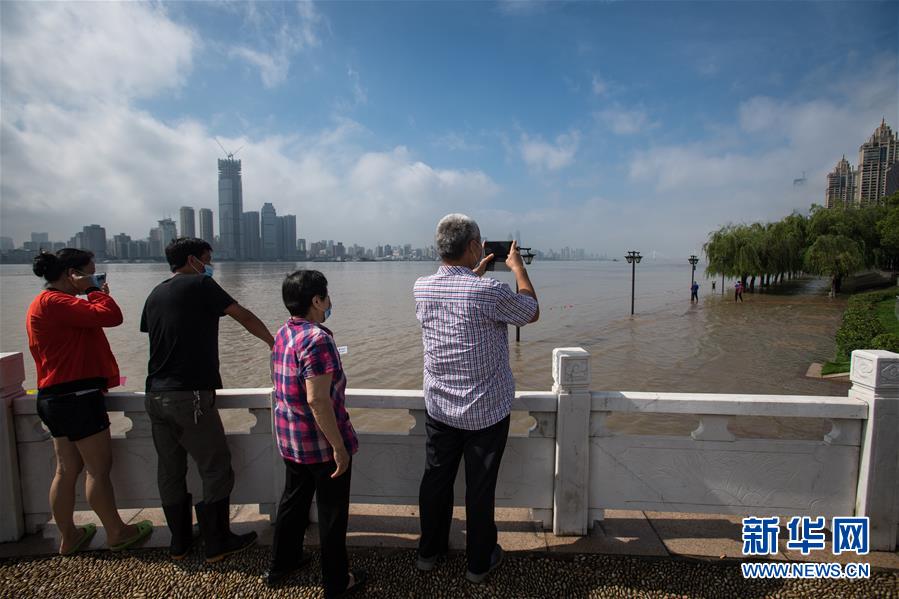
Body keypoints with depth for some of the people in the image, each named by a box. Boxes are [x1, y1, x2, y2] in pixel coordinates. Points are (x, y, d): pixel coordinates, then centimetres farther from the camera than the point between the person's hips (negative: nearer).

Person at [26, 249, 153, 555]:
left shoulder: (46, 303, 18)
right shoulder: (55, 301, -16)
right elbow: (110, 316, -26)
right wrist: (97, 290, -10)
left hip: (56, 397, 11)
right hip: (78, 396, -11)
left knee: (67, 469, 16)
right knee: (99, 467, 1)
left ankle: (69, 537, 27)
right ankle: (117, 533, 14)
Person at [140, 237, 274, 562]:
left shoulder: (155, 294, 13)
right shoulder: (200, 284, -7)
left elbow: (152, 334, 19)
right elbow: (245, 317, -3)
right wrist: (274, 343, 8)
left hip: (155, 396, 8)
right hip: (190, 396, -8)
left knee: (170, 471, 16)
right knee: (217, 470, 5)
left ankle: (179, 542, 30)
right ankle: (217, 544, 16)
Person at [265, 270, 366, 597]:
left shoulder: (283, 333, 3)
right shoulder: (317, 338, -25)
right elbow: (317, 399, -28)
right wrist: (339, 446, -22)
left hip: (289, 440, 9)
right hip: (321, 444, -8)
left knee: (293, 499, 26)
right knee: (332, 512, 10)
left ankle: (281, 564, 45)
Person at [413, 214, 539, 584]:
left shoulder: (422, 288, -6)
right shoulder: (489, 292, -23)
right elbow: (532, 312, -4)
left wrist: (477, 271, 23)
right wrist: (518, 267, 7)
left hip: (439, 408, 5)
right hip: (486, 410, -4)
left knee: (436, 479, 20)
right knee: (480, 486, 13)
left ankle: (429, 551, 40)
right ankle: (479, 562, 33)